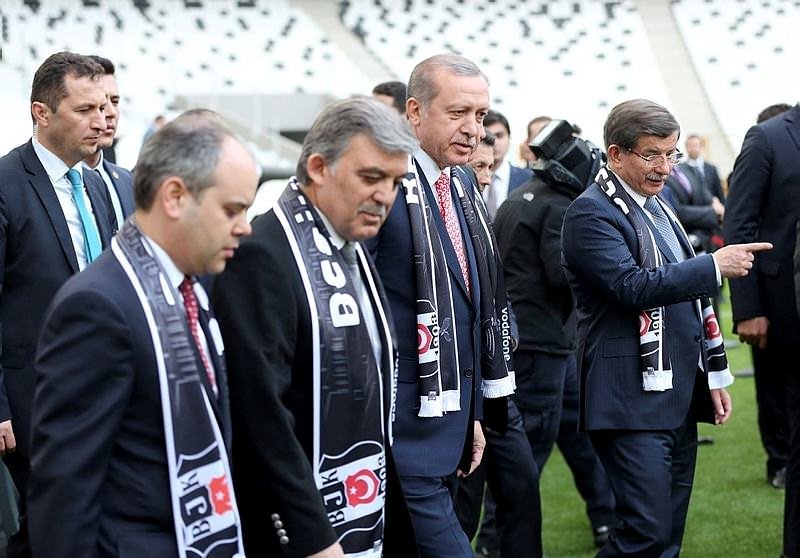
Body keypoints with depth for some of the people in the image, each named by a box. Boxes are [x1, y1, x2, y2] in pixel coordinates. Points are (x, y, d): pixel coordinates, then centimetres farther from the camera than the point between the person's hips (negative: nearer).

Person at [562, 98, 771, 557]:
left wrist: (714, 376, 20)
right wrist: (716, 266, -21)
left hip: (681, 396, 9)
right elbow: (634, 287, -22)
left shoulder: (659, 206, 19)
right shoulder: (591, 213, -10)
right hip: (633, 398, -9)